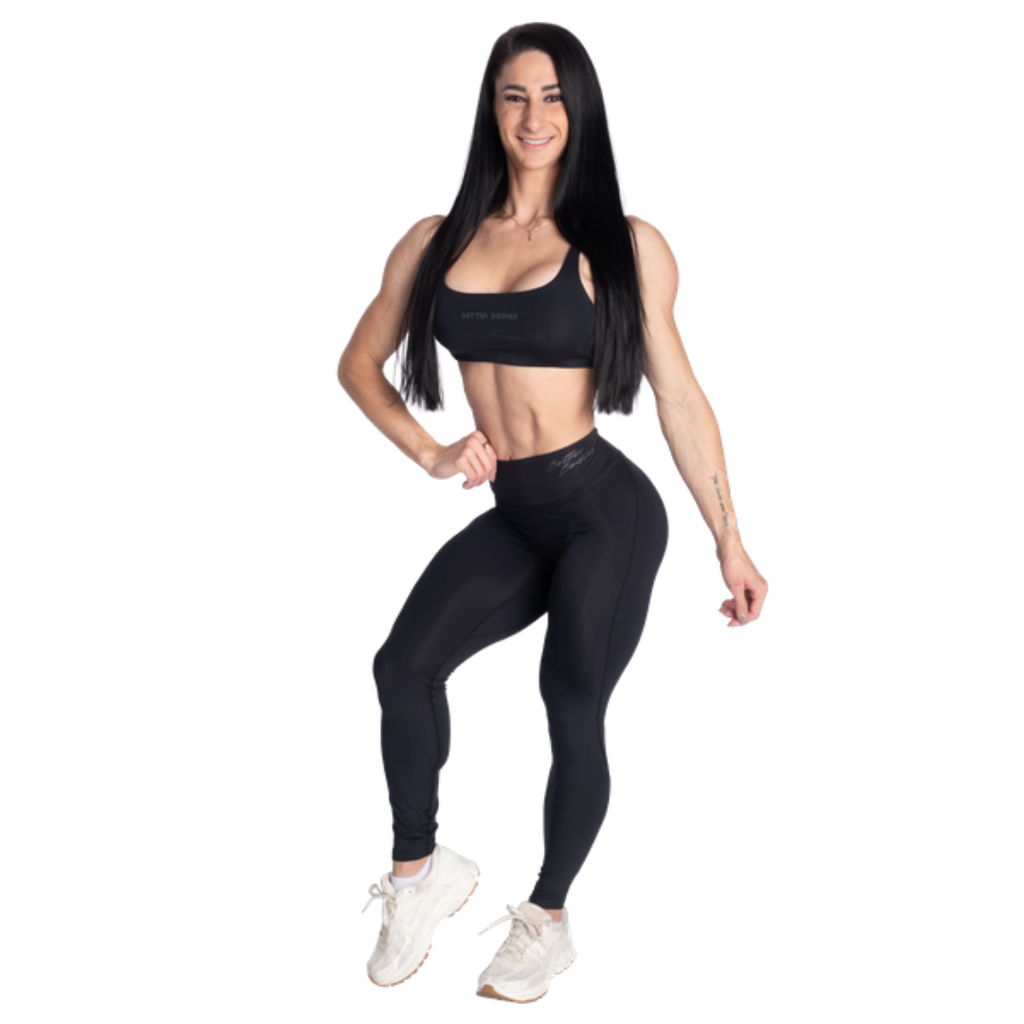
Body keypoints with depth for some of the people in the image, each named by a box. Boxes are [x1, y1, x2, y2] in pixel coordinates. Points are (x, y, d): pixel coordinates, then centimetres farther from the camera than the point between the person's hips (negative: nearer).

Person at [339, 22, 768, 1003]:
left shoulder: (624, 246, -2)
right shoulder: (438, 241, 7)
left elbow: (678, 394, -2)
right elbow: (360, 363, 15)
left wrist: (729, 541, -3)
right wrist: (431, 453, 2)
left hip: (606, 507, -3)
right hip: (515, 515, 3)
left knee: (572, 708, 1)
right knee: (404, 665, -15)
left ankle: (548, 921, 24)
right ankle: (420, 869, 9)